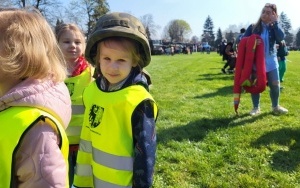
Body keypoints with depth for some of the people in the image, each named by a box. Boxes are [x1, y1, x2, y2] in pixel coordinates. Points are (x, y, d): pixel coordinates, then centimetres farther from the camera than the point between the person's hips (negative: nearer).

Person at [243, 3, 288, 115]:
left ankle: (275, 107, 26)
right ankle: (256, 107, 21)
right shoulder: (253, 27, -1)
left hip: (271, 61, 2)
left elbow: (281, 38, -15)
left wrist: (275, 22, -16)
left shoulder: (274, 28, 3)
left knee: (275, 85, 6)